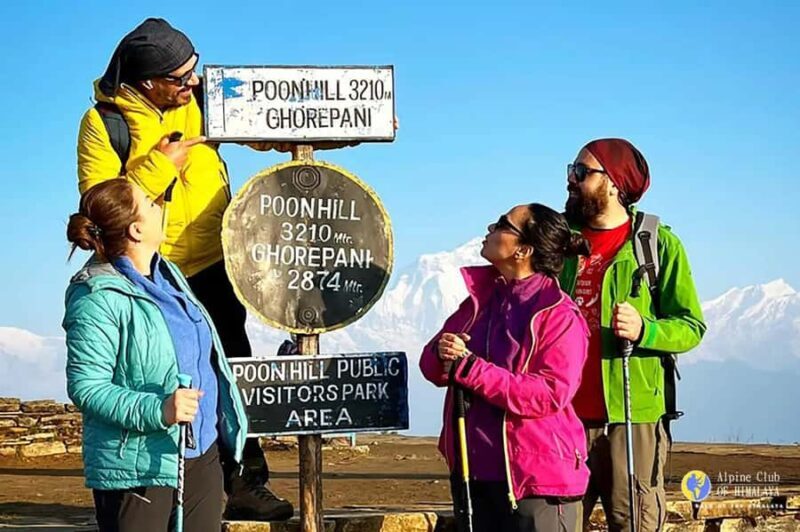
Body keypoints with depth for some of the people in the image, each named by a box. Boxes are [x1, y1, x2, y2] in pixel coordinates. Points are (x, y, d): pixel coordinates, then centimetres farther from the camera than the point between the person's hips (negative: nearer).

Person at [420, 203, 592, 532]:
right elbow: (433, 368, 9)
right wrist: (440, 354, -16)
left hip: (536, 480, -7)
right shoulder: (480, 298, 9)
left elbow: (550, 394, -22)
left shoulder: (560, 316, -12)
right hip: (473, 471, 7)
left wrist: (468, 368, -24)